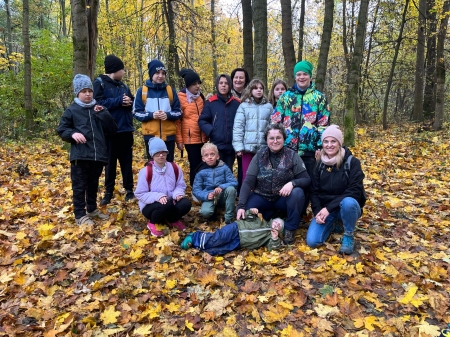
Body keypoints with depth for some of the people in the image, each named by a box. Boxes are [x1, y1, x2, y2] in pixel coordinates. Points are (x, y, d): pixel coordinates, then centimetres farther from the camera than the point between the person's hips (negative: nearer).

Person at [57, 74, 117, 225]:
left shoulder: (99, 109, 11)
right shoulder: (71, 110, 2)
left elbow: (112, 130, 5)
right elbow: (61, 130, 4)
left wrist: (103, 114, -7)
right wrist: (72, 133, -16)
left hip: (98, 154, 4)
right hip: (80, 155, -3)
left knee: (93, 184, 17)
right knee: (79, 186, 2)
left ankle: (92, 209, 33)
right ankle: (80, 215, 12)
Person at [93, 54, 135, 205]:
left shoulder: (123, 85, 14)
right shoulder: (99, 83, -3)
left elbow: (132, 102, 16)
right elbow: (98, 103, -16)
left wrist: (129, 102, -7)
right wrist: (119, 101, -16)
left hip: (126, 129, 5)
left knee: (126, 160, 9)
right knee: (110, 162, 5)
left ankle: (129, 189, 19)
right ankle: (108, 192, 17)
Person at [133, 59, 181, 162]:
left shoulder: (171, 90, 8)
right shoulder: (142, 91, 3)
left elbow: (178, 112, 7)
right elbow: (136, 112, 2)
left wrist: (168, 115, -14)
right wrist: (151, 115, -15)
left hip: (169, 135, 1)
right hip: (150, 135, -1)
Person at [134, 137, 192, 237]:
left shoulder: (174, 168, -2)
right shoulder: (146, 171, -15)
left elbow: (180, 185, 5)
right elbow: (140, 194, -13)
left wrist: (178, 193, -19)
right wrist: (158, 197, -29)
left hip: (170, 203, 4)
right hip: (150, 206, -4)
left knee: (186, 203, -25)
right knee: (166, 205, -37)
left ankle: (173, 219, 7)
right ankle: (153, 223, -4)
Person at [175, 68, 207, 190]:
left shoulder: (200, 96, 11)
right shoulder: (181, 97, -6)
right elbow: (177, 120, -6)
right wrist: (179, 140, -10)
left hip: (203, 137, 5)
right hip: (190, 138, -5)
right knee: (195, 166, -1)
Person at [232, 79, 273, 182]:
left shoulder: (269, 107, 10)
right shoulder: (243, 106, 4)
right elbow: (238, 127, -1)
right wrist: (238, 146, -8)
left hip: (264, 147, 1)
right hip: (248, 147, -1)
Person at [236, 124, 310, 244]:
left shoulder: (292, 155, -8)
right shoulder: (259, 156, -6)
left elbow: (306, 179, -10)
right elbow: (248, 181, -12)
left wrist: (292, 183, -32)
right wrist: (241, 205, -24)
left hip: (284, 198, -1)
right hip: (262, 197, 1)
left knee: (297, 193, -31)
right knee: (246, 209, -25)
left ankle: (290, 229, -11)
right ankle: (269, 215, 6)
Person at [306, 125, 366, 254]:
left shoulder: (352, 162, -10)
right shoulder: (320, 164, 3)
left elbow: (355, 191, -19)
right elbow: (314, 191, 3)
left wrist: (329, 207, -25)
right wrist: (317, 211, -15)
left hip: (347, 206, -3)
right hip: (325, 209, 3)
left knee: (348, 202, -40)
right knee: (312, 241, -17)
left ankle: (349, 236, -11)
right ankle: (332, 225, 15)